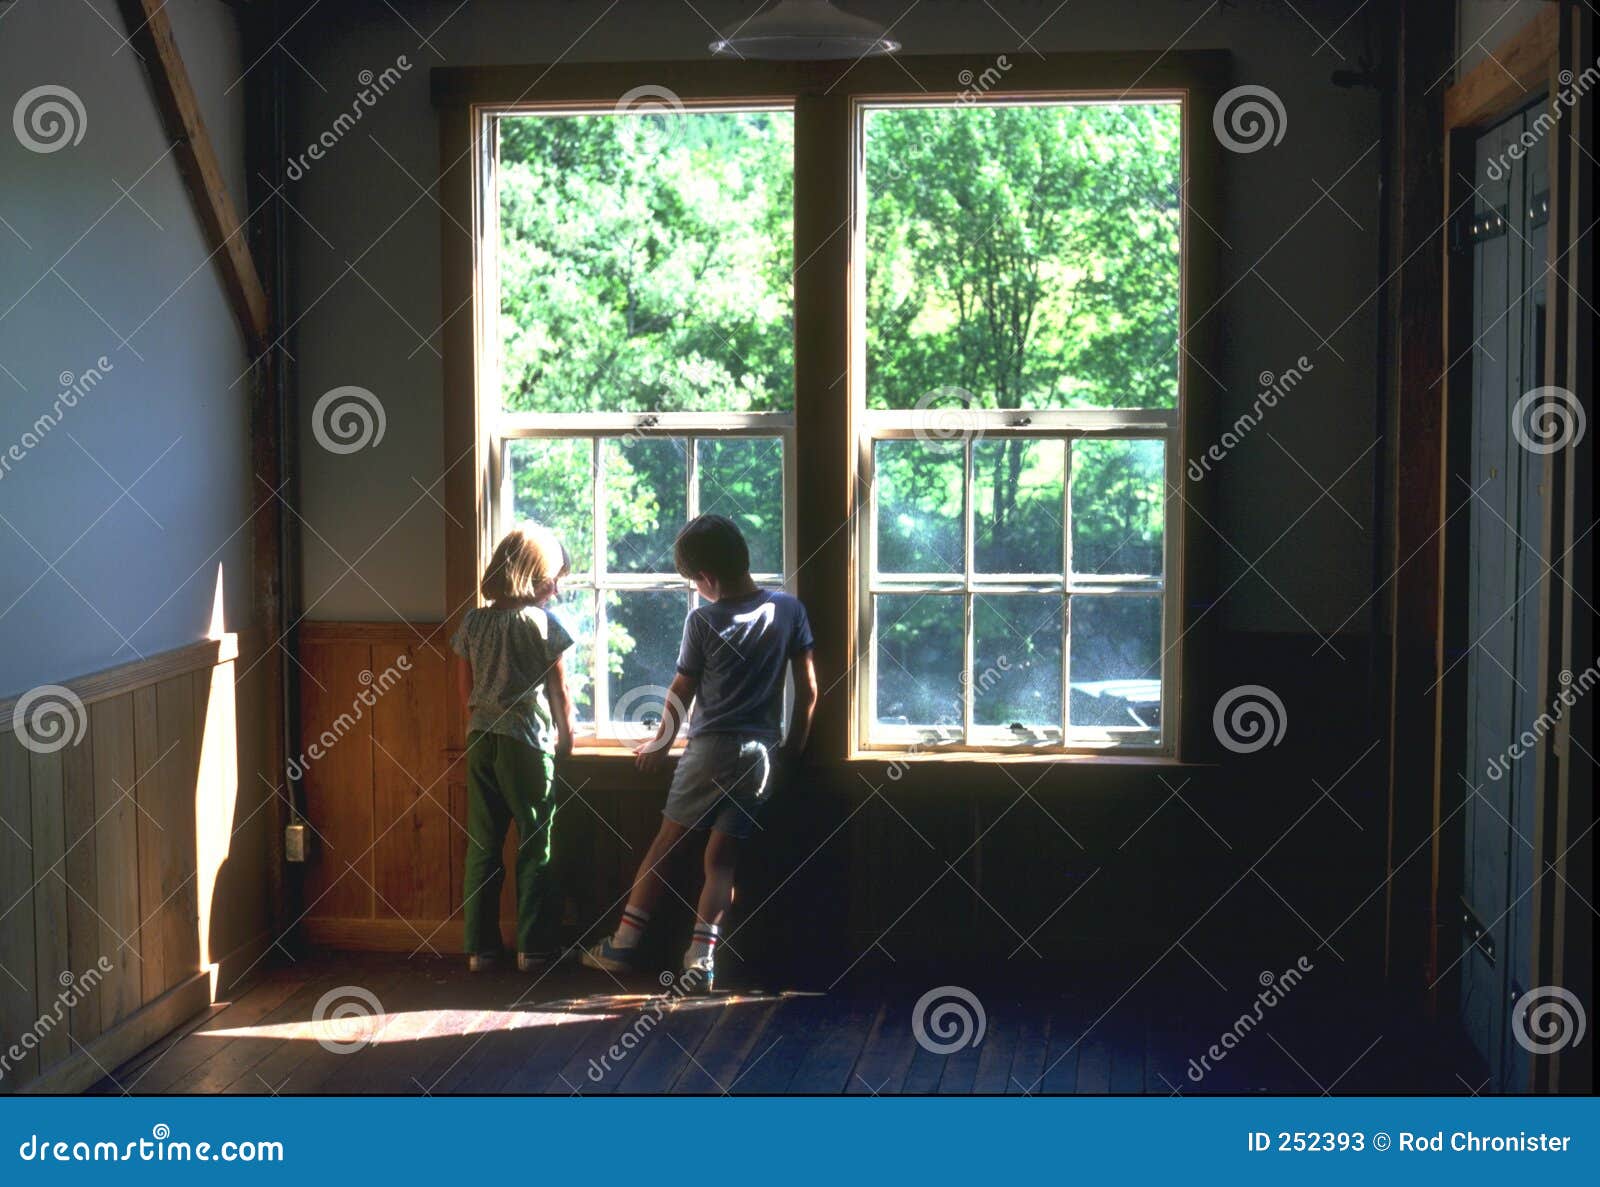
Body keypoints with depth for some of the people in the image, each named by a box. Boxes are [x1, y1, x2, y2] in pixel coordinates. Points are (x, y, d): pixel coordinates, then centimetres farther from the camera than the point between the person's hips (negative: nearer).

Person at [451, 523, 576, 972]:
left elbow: (467, 691, 11)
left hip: (481, 742, 4)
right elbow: (559, 692, -2)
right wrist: (565, 736, 13)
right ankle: (530, 948, 6)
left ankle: (479, 948, 11)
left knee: (482, 846, 9)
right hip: (529, 743, -4)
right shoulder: (544, 624, -8)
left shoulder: (472, 623, 5)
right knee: (534, 847, 5)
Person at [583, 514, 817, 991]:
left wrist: (660, 743, 19)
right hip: (760, 753, 3)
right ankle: (701, 956, -6)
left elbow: (681, 694, 3)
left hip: (710, 748, -2)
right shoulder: (788, 609, 1)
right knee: (721, 858, 5)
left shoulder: (702, 621, -6)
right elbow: (808, 689, 3)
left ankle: (624, 944, 11)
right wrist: (793, 749, 15)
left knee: (665, 843, 9)